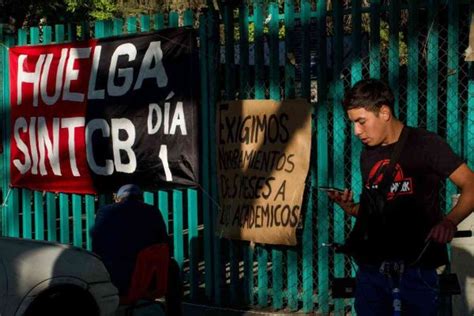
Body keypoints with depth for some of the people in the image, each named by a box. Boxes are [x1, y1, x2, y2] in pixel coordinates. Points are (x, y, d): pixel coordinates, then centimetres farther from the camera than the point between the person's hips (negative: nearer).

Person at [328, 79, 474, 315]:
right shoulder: (367, 154, 12)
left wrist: (450, 221, -26)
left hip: (416, 265, -5)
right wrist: (349, 208, -1)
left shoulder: (425, 144, -6)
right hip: (372, 266, 5)